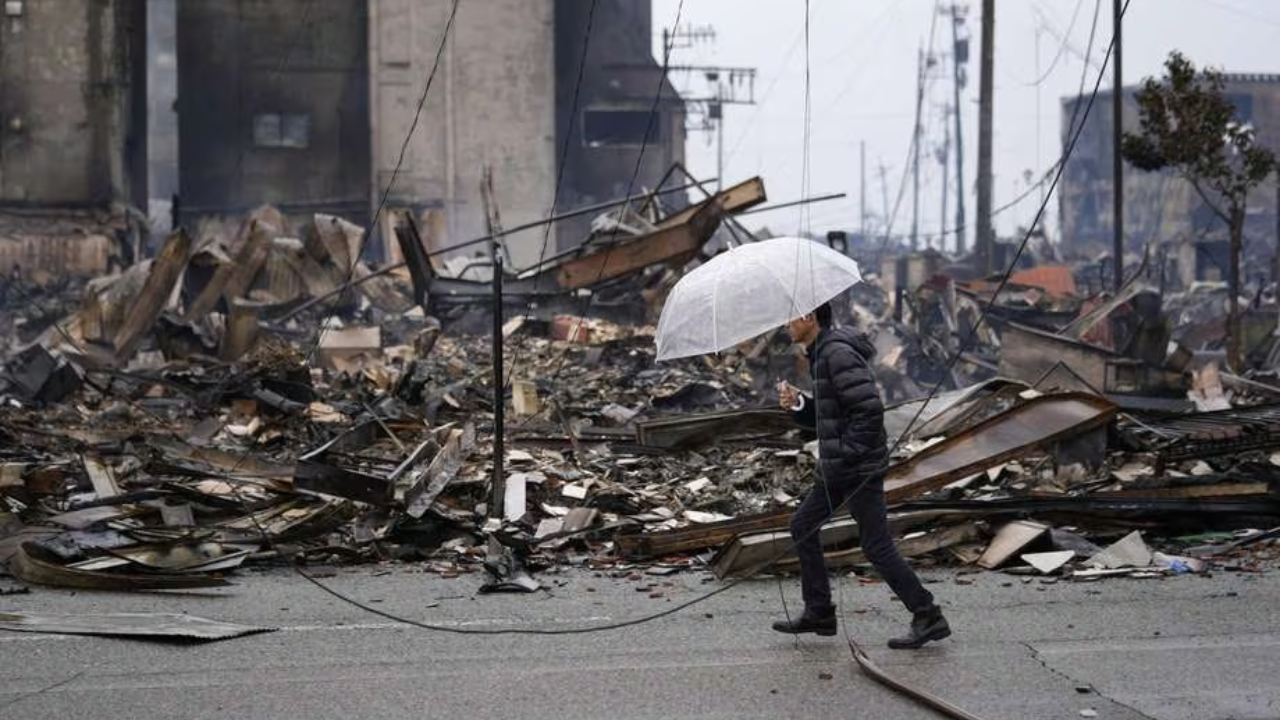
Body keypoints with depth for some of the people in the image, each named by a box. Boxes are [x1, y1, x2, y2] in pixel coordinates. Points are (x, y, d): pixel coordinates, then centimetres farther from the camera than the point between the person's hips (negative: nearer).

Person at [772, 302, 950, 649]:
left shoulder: (837, 353, -18)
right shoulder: (822, 352, 14)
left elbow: (869, 408, -25)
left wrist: (847, 453, -21)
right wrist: (798, 403, 3)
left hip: (859, 468, -11)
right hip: (838, 468, 11)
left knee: (877, 545, -7)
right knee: (803, 526, 15)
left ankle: (928, 618, 0)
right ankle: (819, 613, 20)